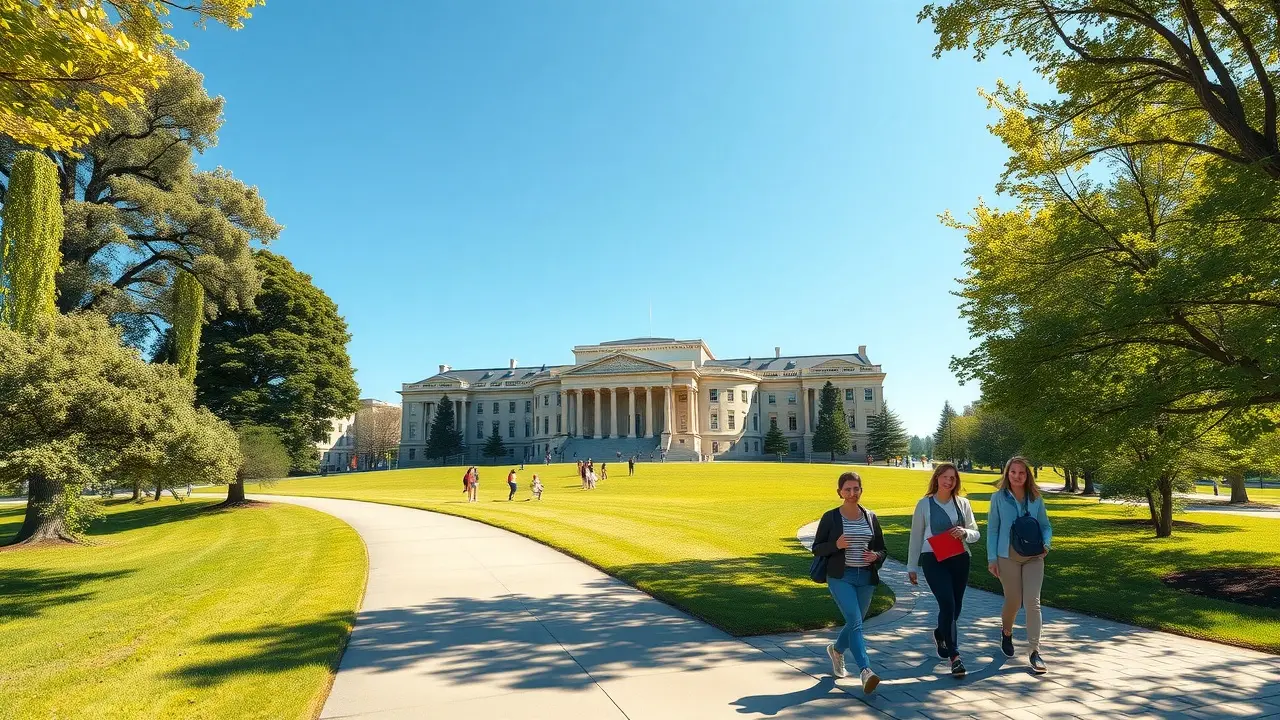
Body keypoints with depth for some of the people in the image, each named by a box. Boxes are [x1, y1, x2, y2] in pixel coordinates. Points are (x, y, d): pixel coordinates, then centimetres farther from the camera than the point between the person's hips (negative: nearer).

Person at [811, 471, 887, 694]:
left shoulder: (870, 517, 8)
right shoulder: (830, 517, -3)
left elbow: (882, 549, 14)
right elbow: (816, 549, 0)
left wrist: (876, 556, -9)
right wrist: (836, 545, -19)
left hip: (866, 578, 4)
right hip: (840, 577, -4)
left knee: (855, 623, 15)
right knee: (855, 622, -18)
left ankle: (836, 649, 43)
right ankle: (865, 671, -20)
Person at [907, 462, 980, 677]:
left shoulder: (962, 503, 7)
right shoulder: (924, 504, 0)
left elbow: (975, 534, 10)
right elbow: (916, 537, 5)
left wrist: (964, 533, -14)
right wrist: (912, 567, 6)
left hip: (960, 560, 3)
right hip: (933, 560, -3)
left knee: (955, 607, 11)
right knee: (948, 605, -13)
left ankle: (940, 634, 42)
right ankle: (955, 656, -4)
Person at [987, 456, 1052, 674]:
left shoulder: (1036, 499, 2)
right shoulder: (999, 498, -3)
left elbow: (1045, 525, 11)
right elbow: (992, 529, -1)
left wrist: (1046, 544, -10)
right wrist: (992, 559, -4)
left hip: (1033, 557, 1)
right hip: (1008, 557, -1)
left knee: (1032, 602, -6)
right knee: (1013, 601, 8)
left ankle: (1034, 652, 1)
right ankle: (1006, 632, 38)